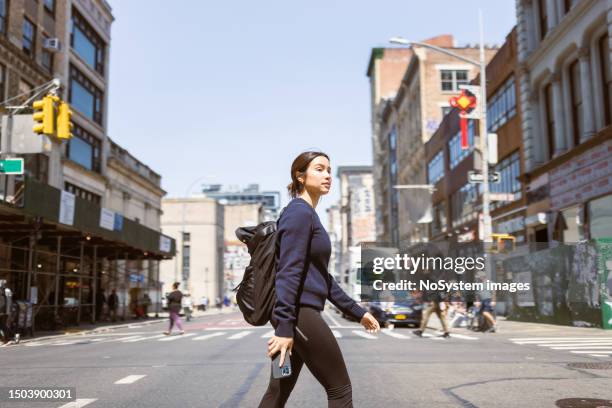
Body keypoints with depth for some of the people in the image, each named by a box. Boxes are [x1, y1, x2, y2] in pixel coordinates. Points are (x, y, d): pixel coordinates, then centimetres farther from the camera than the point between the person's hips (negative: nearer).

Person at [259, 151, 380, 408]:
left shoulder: (310, 216, 19)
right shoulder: (299, 212, -10)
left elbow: (322, 276, 22)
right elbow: (289, 272, -19)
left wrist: (356, 311, 21)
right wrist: (284, 326, -24)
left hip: (300, 313, 10)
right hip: (298, 312, -10)